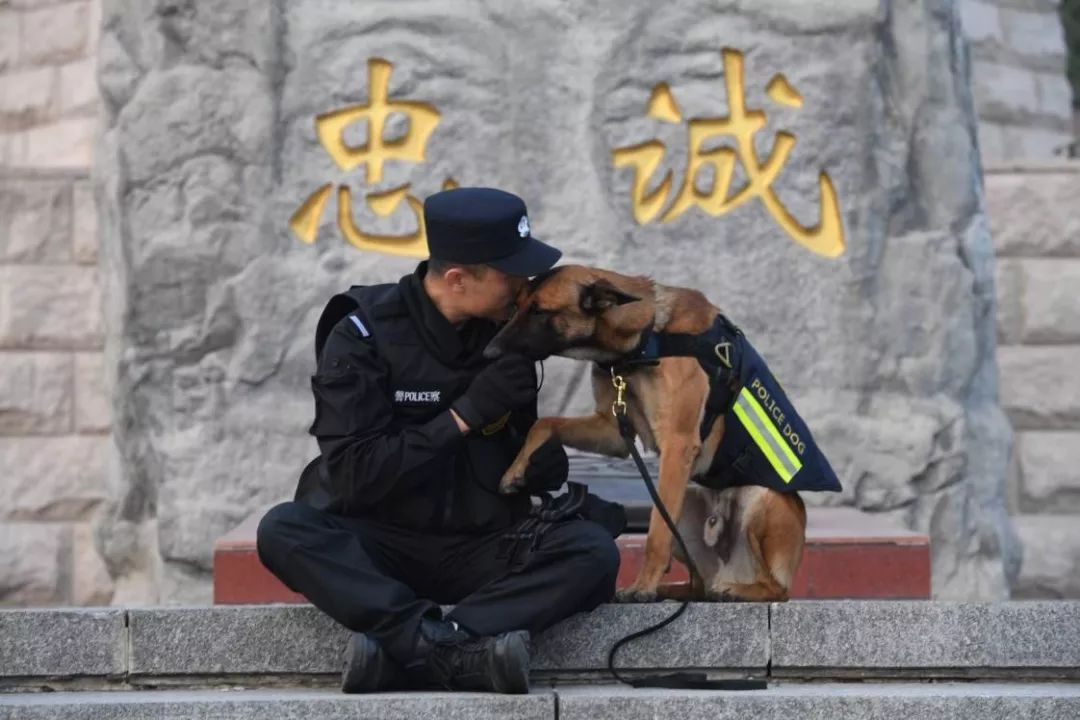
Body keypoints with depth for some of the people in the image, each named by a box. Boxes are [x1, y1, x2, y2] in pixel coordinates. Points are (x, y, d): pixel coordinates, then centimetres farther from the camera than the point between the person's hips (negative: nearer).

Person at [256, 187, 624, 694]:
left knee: (593, 550, -26)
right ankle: (461, 650, -46)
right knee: (284, 530, -32)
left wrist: (545, 468, -7)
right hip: (380, 543, -3)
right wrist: (464, 415, -19)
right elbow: (353, 476, -16)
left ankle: (399, 652, -37)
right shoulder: (362, 337, -9)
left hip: (480, 548, 3)